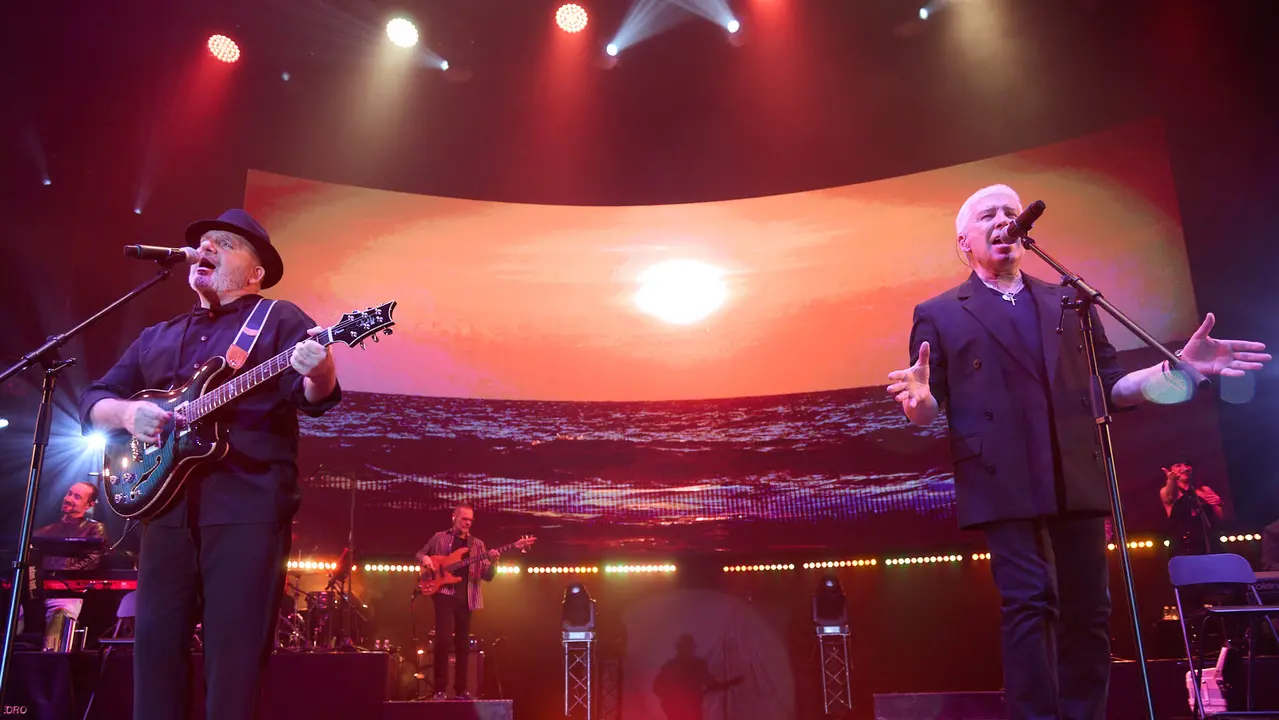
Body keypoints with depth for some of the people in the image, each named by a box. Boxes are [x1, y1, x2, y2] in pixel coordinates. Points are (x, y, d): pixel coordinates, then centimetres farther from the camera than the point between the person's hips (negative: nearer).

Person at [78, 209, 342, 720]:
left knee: (235, 653, -5)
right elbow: (93, 400, 21)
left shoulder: (280, 319, 6)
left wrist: (318, 370, -33)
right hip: (167, 506, 5)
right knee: (154, 643, 7)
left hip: (247, 506, -5)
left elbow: (315, 394, -8)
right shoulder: (156, 338, 22)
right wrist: (126, 413, -3)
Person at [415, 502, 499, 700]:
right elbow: (420, 553, 16)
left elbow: (487, 576, 7)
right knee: (444, 639, -14)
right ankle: (440, 689, -4)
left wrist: (492, 562, -15)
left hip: (466, 598, 3)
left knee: (463, 644, 6)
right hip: (444, 593, -3)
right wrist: (425, 559, -7)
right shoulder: (440, 537, 7)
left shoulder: (477, 544, 12)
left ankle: (461, 689, 16)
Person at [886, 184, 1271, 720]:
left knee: (1087, 613, 5)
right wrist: (919, 399, -23)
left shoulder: (1069, 303, 19)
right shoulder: (939, 315, 9)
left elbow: (1109, 387, 15)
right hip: (1006, 483, -3)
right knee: (1030, 603, -10)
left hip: (1076, 480, 4)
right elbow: (929, 410, 2)